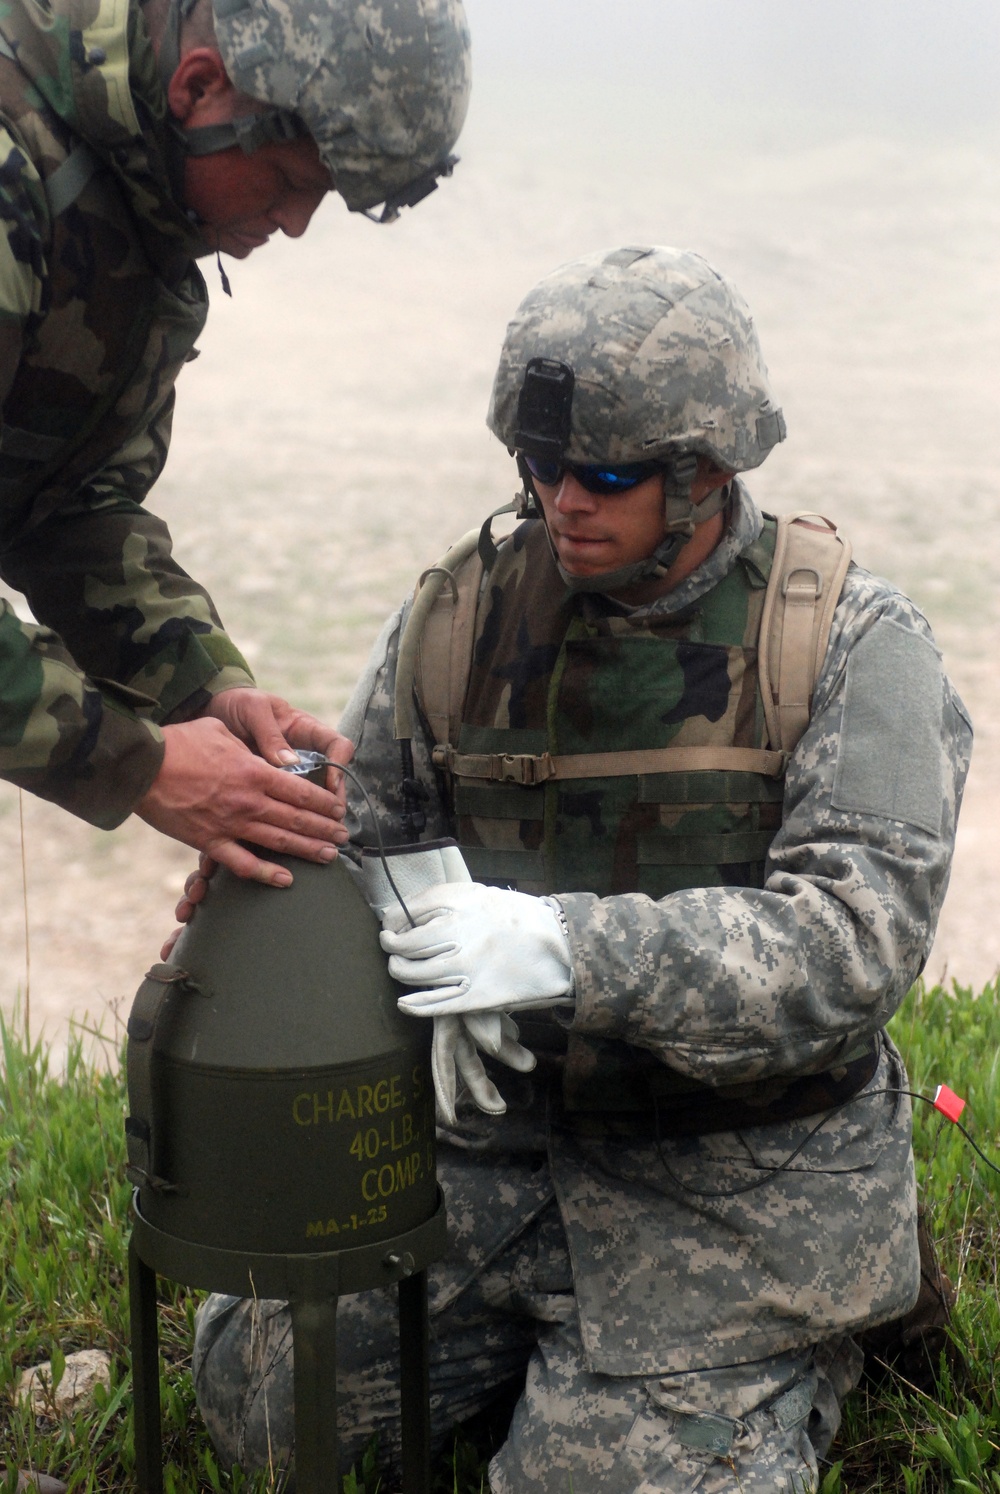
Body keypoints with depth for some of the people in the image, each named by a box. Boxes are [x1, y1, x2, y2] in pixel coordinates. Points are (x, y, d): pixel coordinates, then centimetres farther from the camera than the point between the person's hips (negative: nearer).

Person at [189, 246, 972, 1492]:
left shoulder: (850, 643, -13)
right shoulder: (464, 615, -2)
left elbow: (858, 931, -23)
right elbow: (346, 833, 6)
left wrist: (575, 949, -37)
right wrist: (423, 976, -17)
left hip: (743, 1172, -4)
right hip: (502, 1129, 5)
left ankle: (792, 1357, 21)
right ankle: (541, 1337, 27)